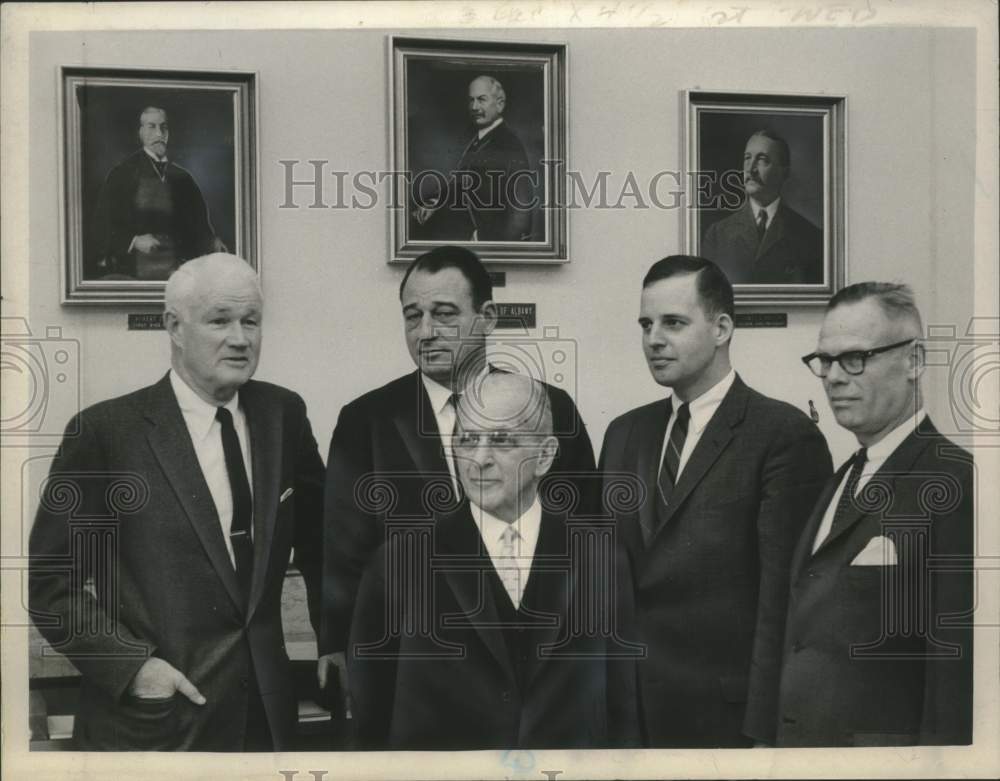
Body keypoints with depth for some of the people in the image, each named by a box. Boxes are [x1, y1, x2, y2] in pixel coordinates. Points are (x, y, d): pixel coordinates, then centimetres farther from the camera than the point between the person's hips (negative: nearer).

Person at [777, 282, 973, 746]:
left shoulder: (956, 486, -16)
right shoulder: (842, 481, 11)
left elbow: (957, 672, -19)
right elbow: (805, 637, 11)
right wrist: (773, 738, 9)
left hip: (882, 736, -8)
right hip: (797, 735, 8)